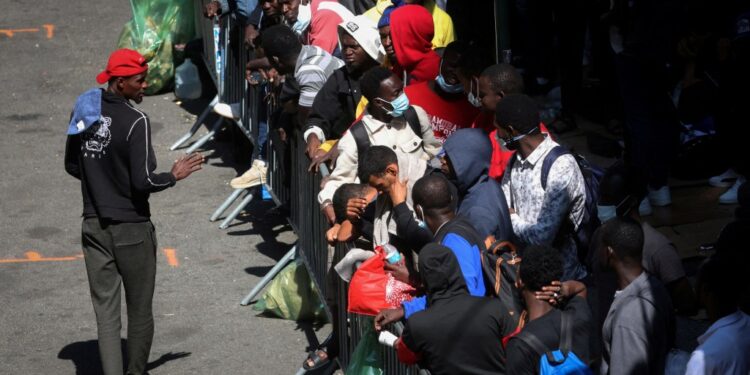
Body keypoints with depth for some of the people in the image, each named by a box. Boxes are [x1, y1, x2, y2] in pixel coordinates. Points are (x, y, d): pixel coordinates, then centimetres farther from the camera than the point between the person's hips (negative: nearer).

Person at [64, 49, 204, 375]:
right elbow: (144, 181, -20)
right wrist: (175, 176, -3)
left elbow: (72, 166, 11)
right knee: (139, 311, 12)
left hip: (94, 226, 5)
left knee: (105, 311, 5)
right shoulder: (135, 121, -18)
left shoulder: (84, 112, 2)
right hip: (131, 229, -5)